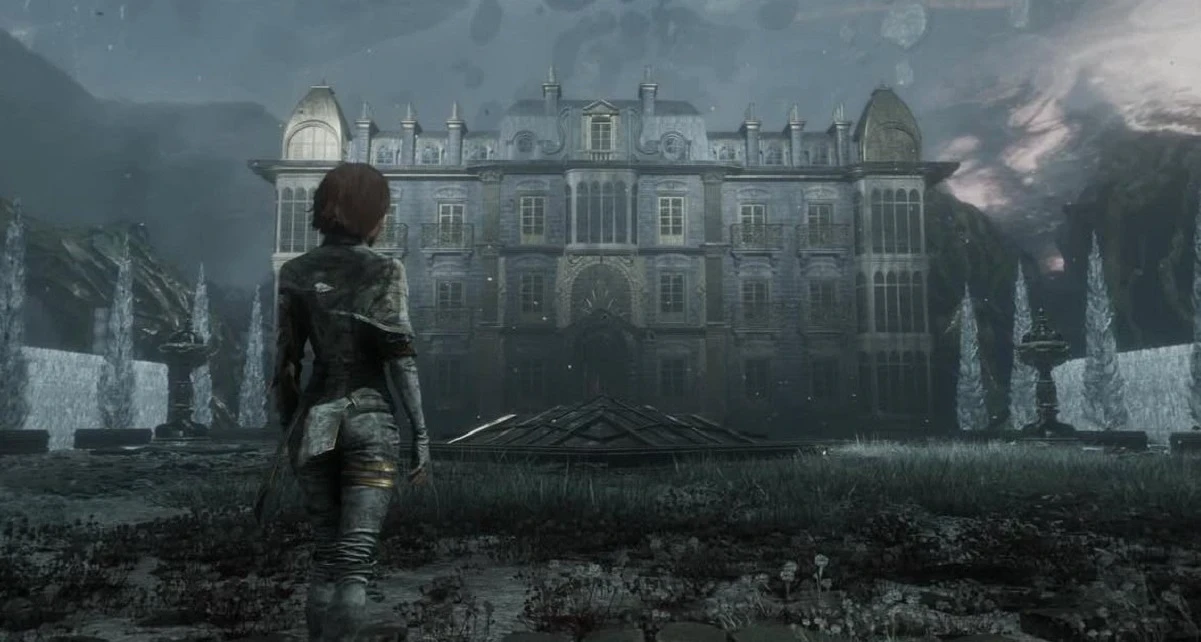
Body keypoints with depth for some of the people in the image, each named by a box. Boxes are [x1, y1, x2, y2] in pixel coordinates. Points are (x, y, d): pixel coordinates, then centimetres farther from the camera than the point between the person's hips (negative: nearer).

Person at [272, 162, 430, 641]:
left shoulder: (296, 273, 6)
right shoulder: (384, 272, -4)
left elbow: (285, 361, 6)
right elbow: (399, 358, -11)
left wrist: (290, 427, 16)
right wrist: (421, 433, -9)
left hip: (314, 422, 4)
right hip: (370, 419, -4)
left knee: (326, 554, 15)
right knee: (355, 558, -3)